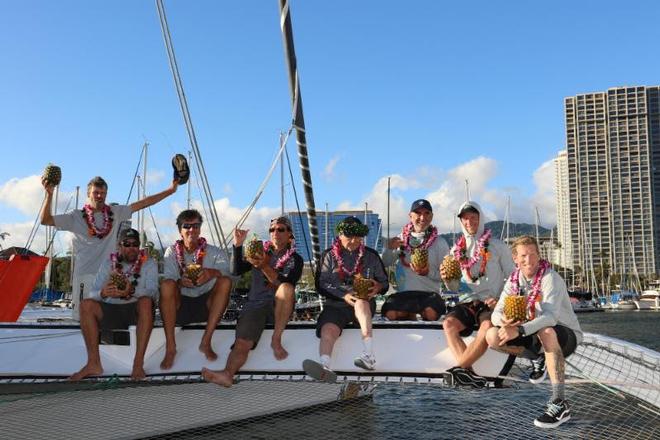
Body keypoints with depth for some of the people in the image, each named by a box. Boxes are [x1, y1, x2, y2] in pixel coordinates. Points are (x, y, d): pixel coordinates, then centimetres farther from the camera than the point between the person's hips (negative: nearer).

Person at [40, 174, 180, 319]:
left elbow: (143, 203, 11)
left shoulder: (115, 213, 10)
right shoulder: (76, 217, 3)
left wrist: (170, 190, 9)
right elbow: (45, 220, -2)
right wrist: (49, 194, -15)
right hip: (85, 275, -2)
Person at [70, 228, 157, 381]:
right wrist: (103, 293, -27)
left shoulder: (148, 263, 2)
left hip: (137, 309, -2)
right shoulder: (109, 262, 8)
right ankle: (93, 364, -22)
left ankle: (138, 363, -35)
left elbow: (152, 291, -14)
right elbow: (93, 293, -2)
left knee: (146, 301, -35)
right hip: (111, 309, 3)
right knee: (86, 304, -22)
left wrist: (131, 291, -35)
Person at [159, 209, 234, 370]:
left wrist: (212, 272, -37)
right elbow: (168, 279, -8)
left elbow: (226, 271, -13)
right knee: (166, 285, -29)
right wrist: (180, 282, -32)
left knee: (225, 282, -25)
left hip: (206, 305, 0)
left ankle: (206, 341, -23)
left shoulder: (213, 252, 7)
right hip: (180, 306, 0)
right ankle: (170, 347, -24)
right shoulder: (172, 252, 8)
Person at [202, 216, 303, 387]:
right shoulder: (260, 252, 20)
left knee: (287, 288, -36)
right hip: (255, 303, 1)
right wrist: (238, 245, -7)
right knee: (242, 342, -27)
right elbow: (236, 270, 6)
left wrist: (264, 267, -20)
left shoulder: (295, 259, 12)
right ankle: (227, 373, -53)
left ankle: (276, 339, -27)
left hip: (280, 306, -1)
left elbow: (286, 284, -8)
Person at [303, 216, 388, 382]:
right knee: (328, 329, -30)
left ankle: (369, 355, -45)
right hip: (335, 305, 0)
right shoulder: (329, 256, 9)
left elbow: (384, 283, 15)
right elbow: (322, 284, 0)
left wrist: (378, 287, -11)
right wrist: (344, 295, -16)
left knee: (360, 302, -36)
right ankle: (324, 367, -57)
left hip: (365, 304, 0)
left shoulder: (371, 256, 12)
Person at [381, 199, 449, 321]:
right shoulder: (402, 239, 12)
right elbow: (384, 264, 13)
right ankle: (409, 315, 3)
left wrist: (429, 272, -16)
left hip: (429, 292, -1)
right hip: (404, 292, 1)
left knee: (431, 313, -34)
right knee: (390, 314, -29)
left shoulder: (439, 242, 7)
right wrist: (390, 249, -7)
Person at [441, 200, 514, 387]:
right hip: (467, 302, 3)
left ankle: (460, 368, -34)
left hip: (492, 303, -3)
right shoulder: (456, 249, 17)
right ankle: (468, 372, -39)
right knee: (449, 323, -30)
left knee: (488, 326, -37)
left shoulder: (497, 246, 8)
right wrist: (447, 279, -5)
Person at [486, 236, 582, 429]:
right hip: (535, 335, 6)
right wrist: (503, 320, -31)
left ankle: (560, 406, -36)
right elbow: (497, 313, -6)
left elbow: (550, 317, -36)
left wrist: (520, 330, -48)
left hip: (565, 335, -6)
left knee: (546, 332, -41)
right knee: (493, 336, -12)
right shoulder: (514, 279, -2)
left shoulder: (550, 278, -21)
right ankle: (538, 359, 13)